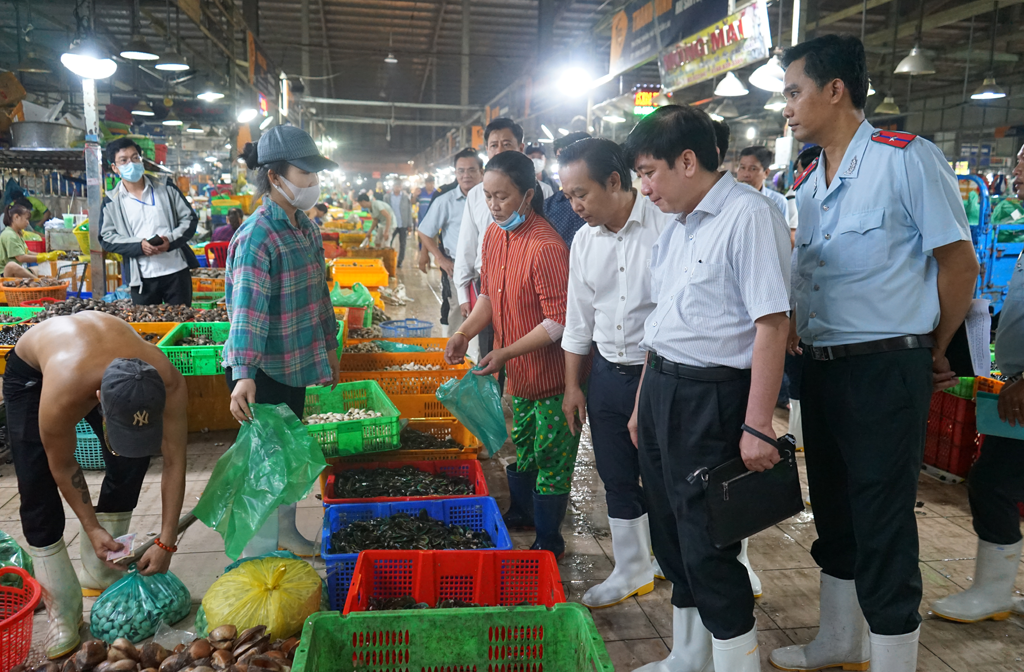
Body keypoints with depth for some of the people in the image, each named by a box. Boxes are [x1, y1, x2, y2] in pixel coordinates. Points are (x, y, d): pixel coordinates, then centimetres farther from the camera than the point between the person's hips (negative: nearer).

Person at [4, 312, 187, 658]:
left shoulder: (169, 382, -39)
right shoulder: (62, 396, -44)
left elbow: (174, 462, -29)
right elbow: (62, 466, -24)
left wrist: (166, 542, -28)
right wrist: (91, 528, -18)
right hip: (32, 369, -2)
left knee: (130, 464, -9)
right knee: (37, 488, -11)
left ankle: (100, 573, 11)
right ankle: (62, 609, 0)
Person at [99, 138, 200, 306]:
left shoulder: (166, 188, 5)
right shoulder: (111, 202, 4)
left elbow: (190, 218, 4)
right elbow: (106, 237, 3)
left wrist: (171, 240, -13)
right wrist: (139, 246, -14)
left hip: (177, 271, 0)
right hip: (141, 278, 0)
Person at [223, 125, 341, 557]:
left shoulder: (306, 228, 6)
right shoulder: (257, 236, -21)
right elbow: (247, 307, -30)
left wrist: (329, 348, 20)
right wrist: (243, 375, -39)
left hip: (296, 365, 8)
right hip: (262, 372, -8)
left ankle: (285, 533, 39)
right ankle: (259, 557, 20)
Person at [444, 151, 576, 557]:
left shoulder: (546, 246, -26)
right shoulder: (494, 235, 3)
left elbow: (558, 321, -24)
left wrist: (507, 353, -24)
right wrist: (465, 333, -4)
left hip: (549, 370, -8)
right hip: (518, 370, 9)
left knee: (550, 455, 5)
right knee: (522, 444, 24)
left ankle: (549, 542, 20)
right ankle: (520, 513, 45)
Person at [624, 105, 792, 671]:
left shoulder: (749, 215, -13)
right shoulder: (677, 227, 13)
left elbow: (771, 323, -20)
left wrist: (757, 426, -22)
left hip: (710, 398, -9)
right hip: (661, 389, 9)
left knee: (708, 549, 0)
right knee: (671, 536, 18)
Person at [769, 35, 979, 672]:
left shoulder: (908, 158, -10)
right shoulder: (808, 183, 12)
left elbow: (960, 262, -7)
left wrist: (935, 351, 1)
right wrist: (802, 338, 12)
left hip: (886, 370, -8)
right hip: (820, 368, 8)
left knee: (884, 530, -1)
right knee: (834, 516, 19)